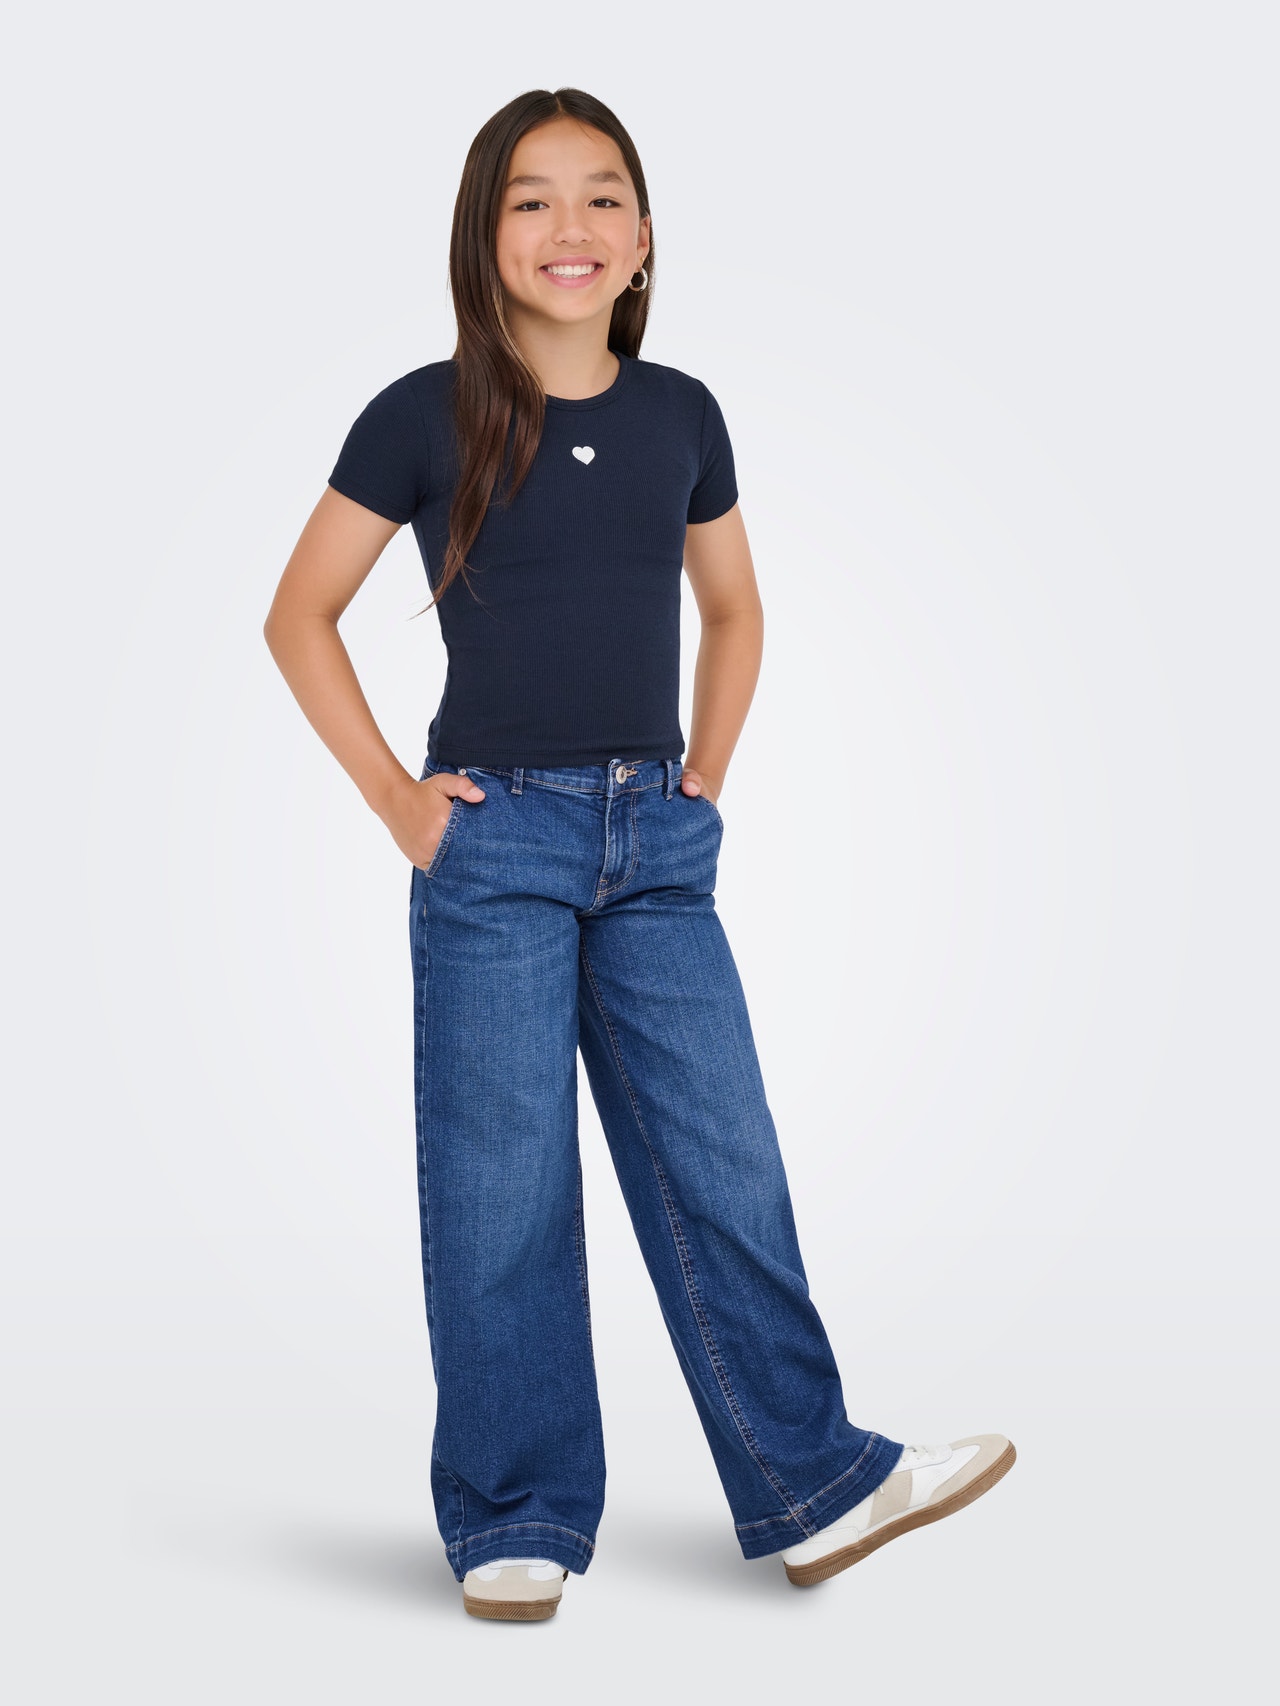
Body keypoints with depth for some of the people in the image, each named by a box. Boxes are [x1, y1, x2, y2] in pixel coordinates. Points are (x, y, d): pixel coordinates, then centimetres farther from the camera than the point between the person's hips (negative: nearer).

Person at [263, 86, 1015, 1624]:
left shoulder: (679, 415, 8)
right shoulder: (423, 418, -3)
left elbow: (732, 611, 22)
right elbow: (300, 615, 3)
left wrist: (705, 775, 10)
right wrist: (391, 795, -3)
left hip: (656, 843, 3)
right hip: (493, 836, -3)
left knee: (721, 1163, 4)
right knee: (502, 1189, 1)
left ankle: (810, 1485, 15)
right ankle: (514, 1524, 14)